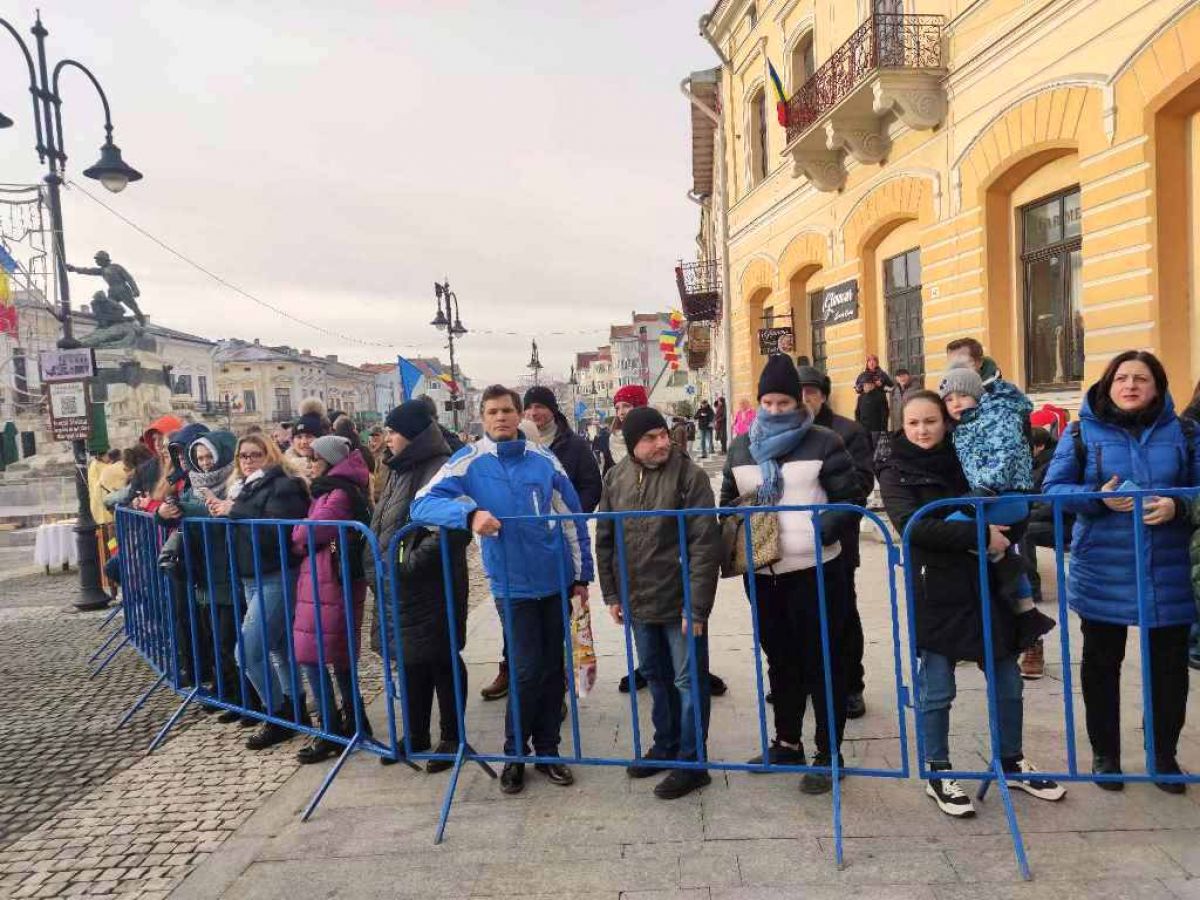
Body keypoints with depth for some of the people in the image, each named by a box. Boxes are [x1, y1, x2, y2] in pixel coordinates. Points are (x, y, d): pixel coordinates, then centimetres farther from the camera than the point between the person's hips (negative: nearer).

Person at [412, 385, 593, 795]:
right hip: (512, 584, -3)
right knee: (528, 670, -2)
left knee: (553, 668, 12)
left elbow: (573, 519, 7)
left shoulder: (545, 460, -1)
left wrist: (582, 574, 8)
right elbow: (421, 504, -18)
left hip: (556, 579, 3)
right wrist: (470, 514, -35)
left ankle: (547, 750, 28)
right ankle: (515, 754, 20)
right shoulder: (468, 462, -7)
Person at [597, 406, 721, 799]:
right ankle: (665, 746, 38)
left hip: (681, 601, -5)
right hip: (638, 601, 5)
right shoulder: (615, 479, 2)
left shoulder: (689, 475, -13)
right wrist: (611, 593, 8)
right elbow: (605, 539, 10)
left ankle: (691, 762, 20)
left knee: (688, 680, 6)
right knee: (656, 677, 20)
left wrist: (697, 605, -18)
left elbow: (705, 543, -16)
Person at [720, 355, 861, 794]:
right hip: (762, 572, 5)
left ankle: (828, 755, 17)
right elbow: (728, 499, 18)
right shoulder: (740, 447, 10)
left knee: (821, 663, 4)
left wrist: (824, 532, -18)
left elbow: (849, 496, -4)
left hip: (815, 571, -4)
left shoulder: (823, 442, -3)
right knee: (780, 660, 17)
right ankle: (786, 743, 33)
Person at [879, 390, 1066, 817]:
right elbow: (911, 526, -19)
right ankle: (938, 774, 21)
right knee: (936, 689, 4)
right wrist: (978, 534, -22)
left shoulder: (965, 458, 9)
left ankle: (1012, 763, 33)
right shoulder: (895, 470, -5)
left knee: (1007, 680, 13)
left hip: (982, 584, 5)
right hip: (934, 592, -5)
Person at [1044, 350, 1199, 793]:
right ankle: (1104, 752, 29)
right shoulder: (1083, 430, -2)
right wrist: (1099, 499, -21)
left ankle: (1164, 753, 33)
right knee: (1101, 665, 11)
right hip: (1103, 576, -1)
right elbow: (1054, 488, -4)